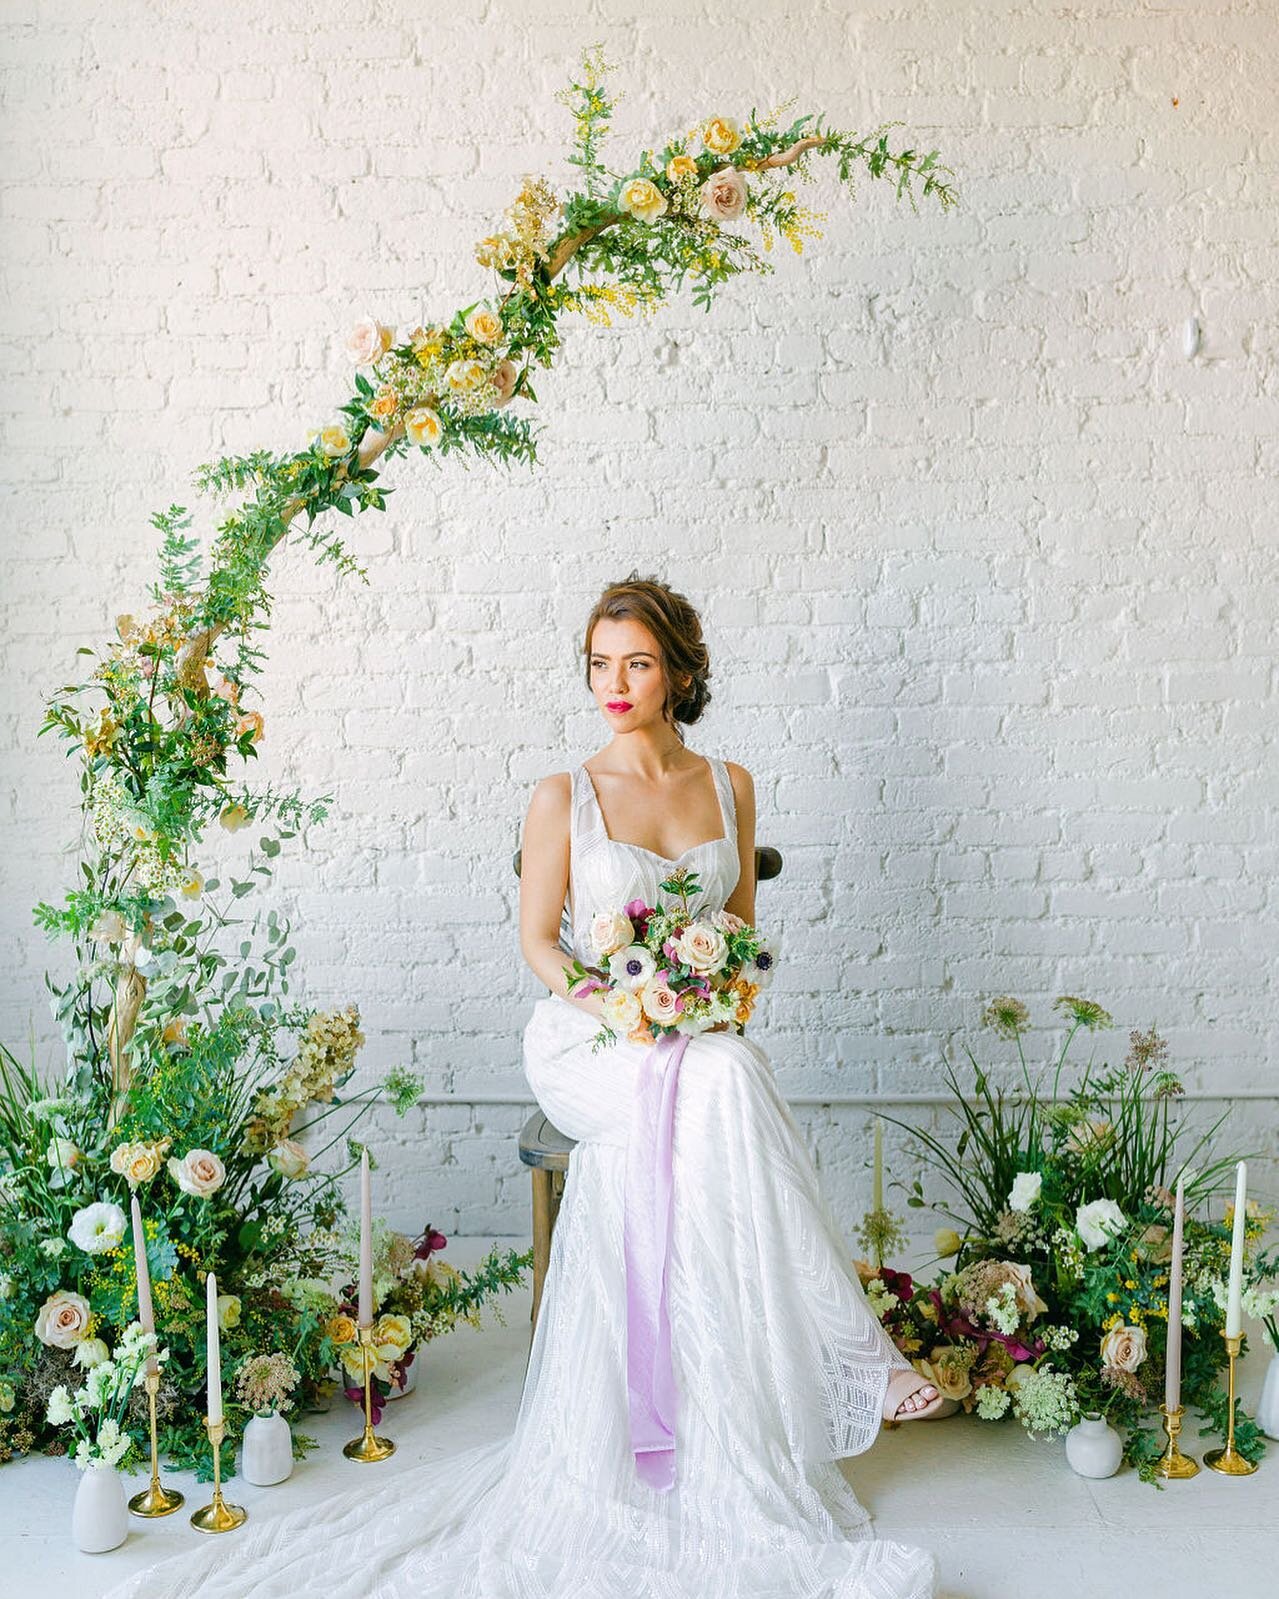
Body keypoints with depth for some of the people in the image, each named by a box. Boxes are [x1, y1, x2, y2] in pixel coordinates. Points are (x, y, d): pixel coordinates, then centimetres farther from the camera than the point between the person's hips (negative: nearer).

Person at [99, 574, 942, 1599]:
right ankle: (850, 1354, -24)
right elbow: (538, 940, 1)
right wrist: (598, 998, -19)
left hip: (702, 1040, 3)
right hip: (585, 1045, -3)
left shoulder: (728, 784, 10)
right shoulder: (564, 797, 1)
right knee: (718, 1085, -34)